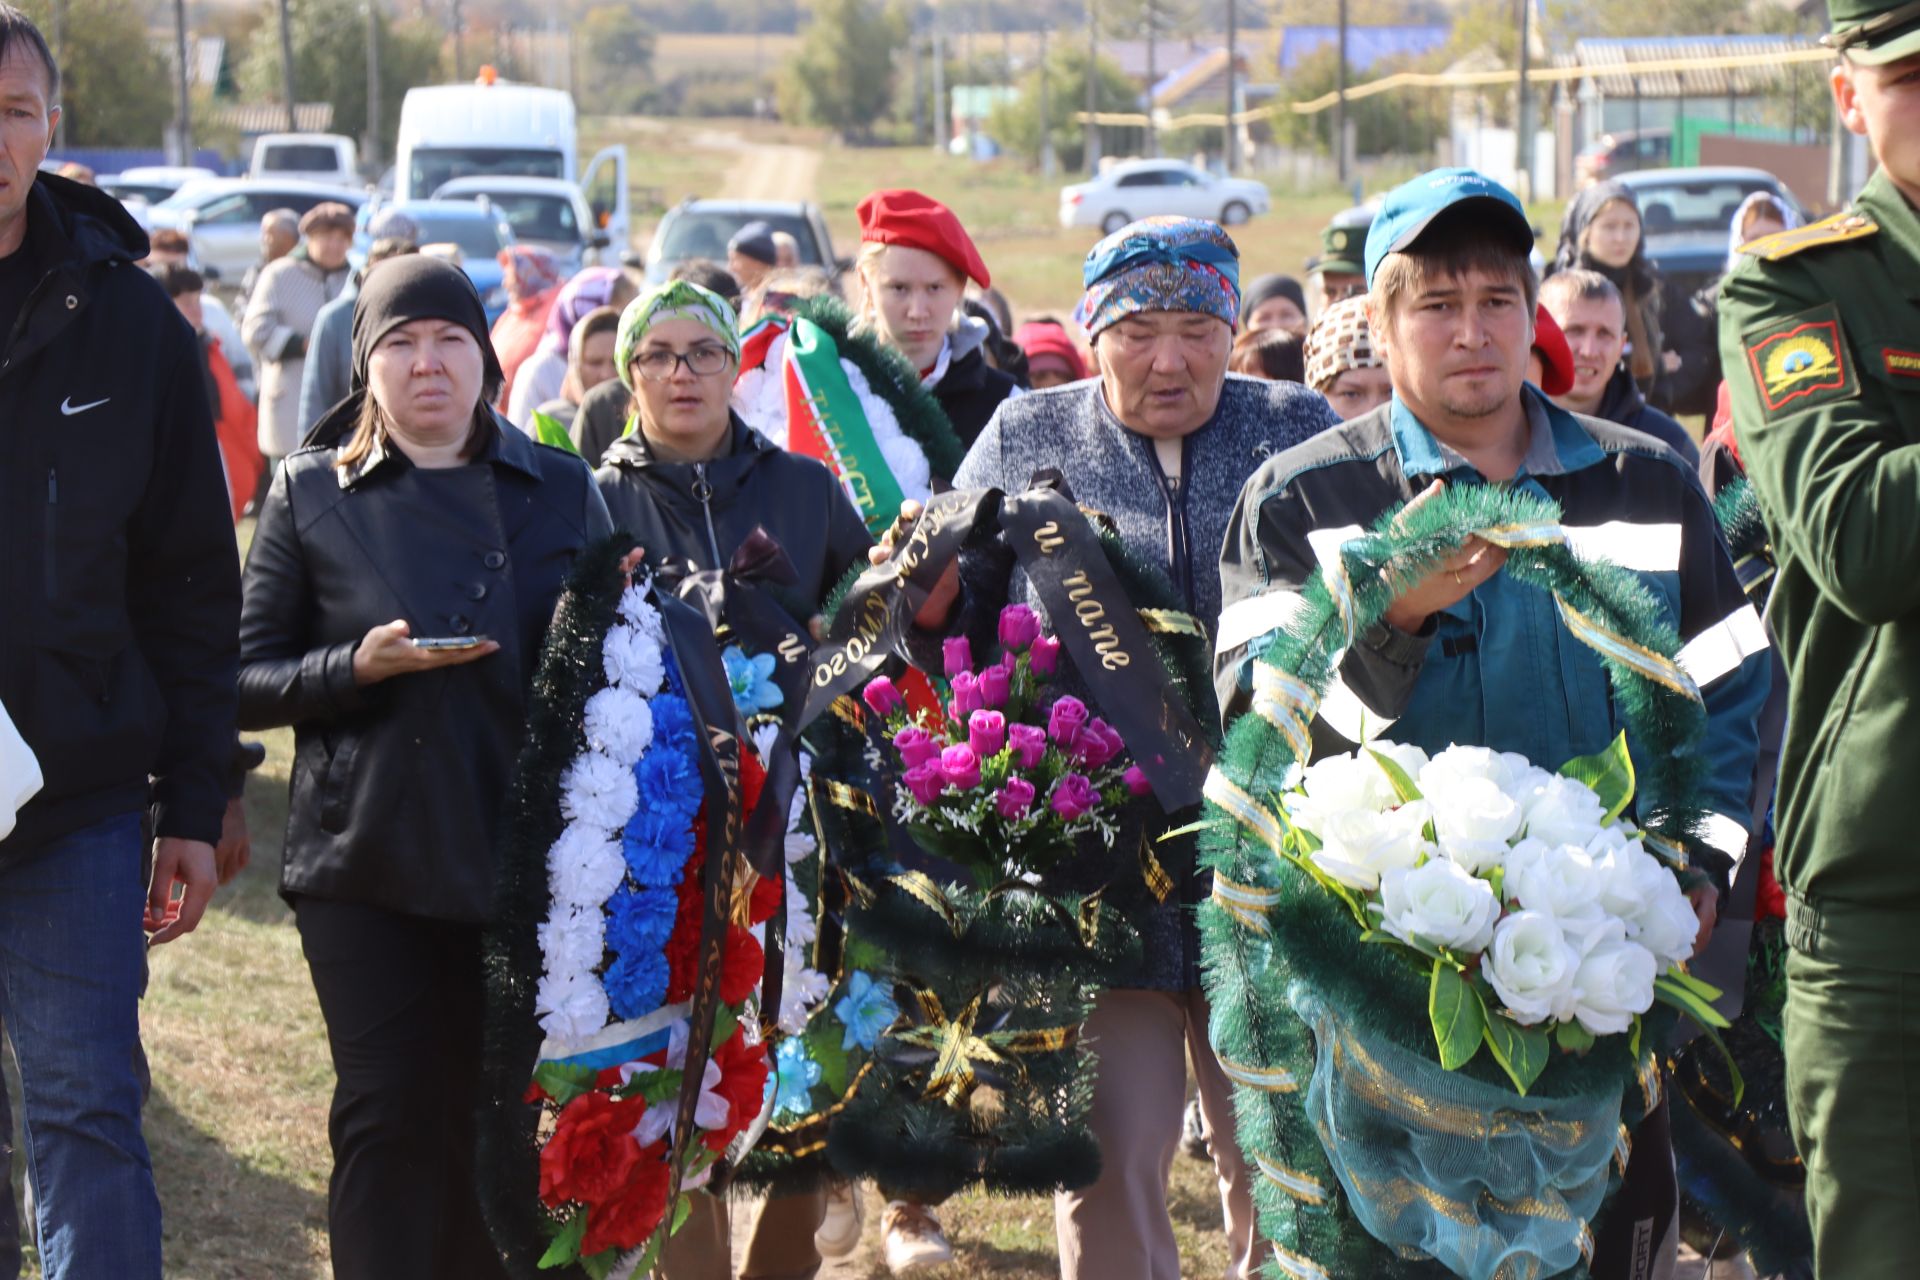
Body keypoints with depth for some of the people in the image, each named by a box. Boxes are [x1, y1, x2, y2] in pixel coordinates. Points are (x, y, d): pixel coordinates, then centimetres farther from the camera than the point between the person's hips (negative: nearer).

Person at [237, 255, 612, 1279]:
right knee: (389, 1119, -5)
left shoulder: (562, 491, 10)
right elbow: (247, 683, 2)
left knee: (489, 1119, 5)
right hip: (369, 861, -2)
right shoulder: (310, 493, 5)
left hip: (525, 856, 2)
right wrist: (359, 666, -15)